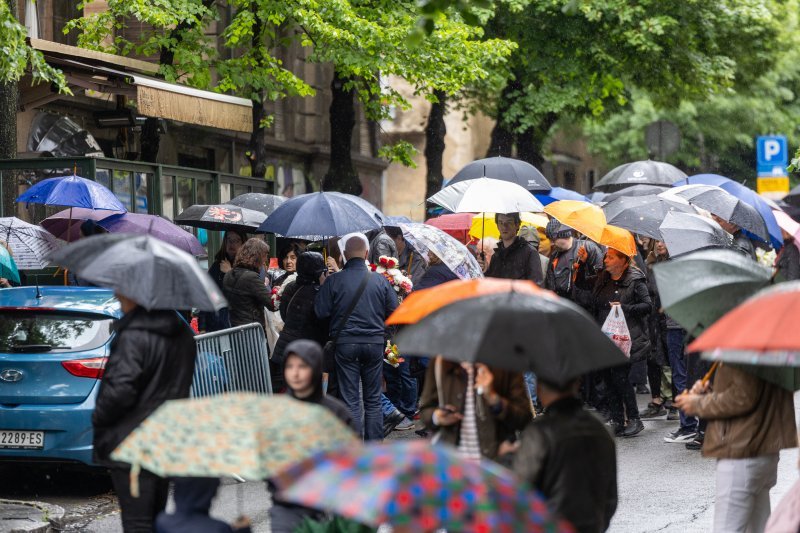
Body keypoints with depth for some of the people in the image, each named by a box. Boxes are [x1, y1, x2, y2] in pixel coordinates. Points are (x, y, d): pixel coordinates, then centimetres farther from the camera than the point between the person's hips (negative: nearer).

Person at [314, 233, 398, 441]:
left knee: (350, 400, 3)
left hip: (345, 343, -2)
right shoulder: (380, 280, -3)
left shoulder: (334, 280, -9)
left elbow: (321, 312, -9)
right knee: (373, 400, 12)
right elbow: (394, 312, 3)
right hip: (375, 343, 2)